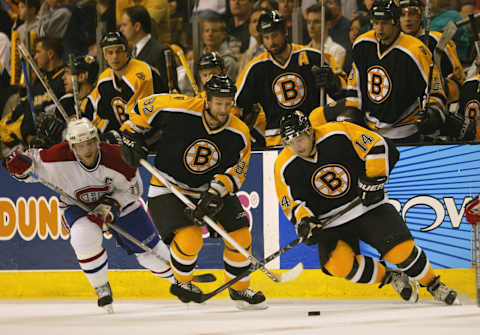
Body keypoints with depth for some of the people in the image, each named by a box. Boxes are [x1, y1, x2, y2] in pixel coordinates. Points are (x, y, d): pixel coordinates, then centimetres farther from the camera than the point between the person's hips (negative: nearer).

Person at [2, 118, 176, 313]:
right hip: (79, 207, 0)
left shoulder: (117, 157, -30)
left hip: (120, 203, 0)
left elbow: (133, 189, -14)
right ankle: (101, 288, -11)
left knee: (150, 252, 4)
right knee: (85, 236, -34)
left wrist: (111, 206, -26)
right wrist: (18, 165, -34)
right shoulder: (59, 158, -30)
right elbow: (34, 161, -12)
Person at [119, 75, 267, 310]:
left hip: (210, 189, 4)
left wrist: (216, 192, -23)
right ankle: (181, 283, 6)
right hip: (168, 188, -4)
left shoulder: (239, 134, -12)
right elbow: (144, 108, -6)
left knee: (239, 235, -2)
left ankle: (239, 290, 21)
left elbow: (235, 172, -7)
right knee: (190, 237, -24)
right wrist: (131, 136, -5)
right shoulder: (179, 109, -22)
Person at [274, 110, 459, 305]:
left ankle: (433, 284, 10)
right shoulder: (285, 167, -8)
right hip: (332, 222, 1)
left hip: (367, 205, -1)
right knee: (338, 265, -26)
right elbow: (292, 204, 2)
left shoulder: (339, 134, -15)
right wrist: (304, 221, -17)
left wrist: (373, 182, -13)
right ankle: (390, 277, -1)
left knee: (402, 249, -18)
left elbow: (380, 148, -9)